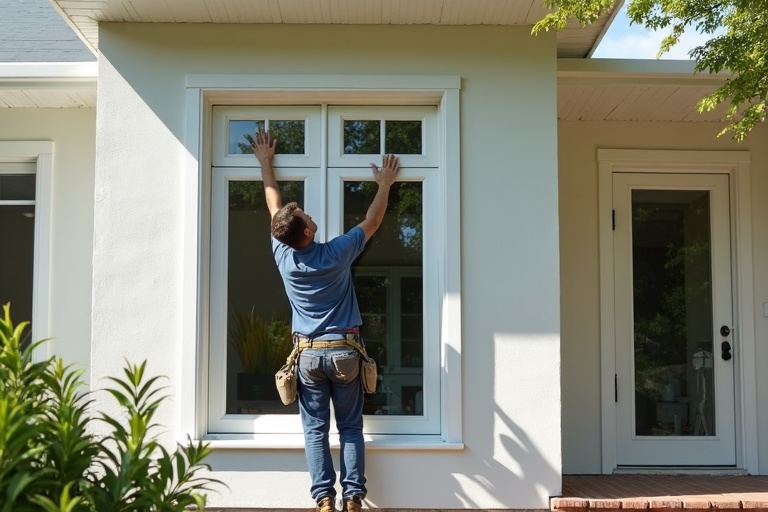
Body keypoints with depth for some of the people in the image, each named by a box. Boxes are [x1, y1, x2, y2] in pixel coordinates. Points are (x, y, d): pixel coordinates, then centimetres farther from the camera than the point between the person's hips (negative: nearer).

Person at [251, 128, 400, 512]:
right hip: (343, 351, -1)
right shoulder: (337, 253, -10)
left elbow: (274, 205, 10)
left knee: (315, 429, 6)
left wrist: (265, 162, 23)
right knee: (350, 427, 6)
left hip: (308, 353, 1)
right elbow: (372, 222, 5)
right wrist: (385, 184, 17)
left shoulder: (283, 255, -4)